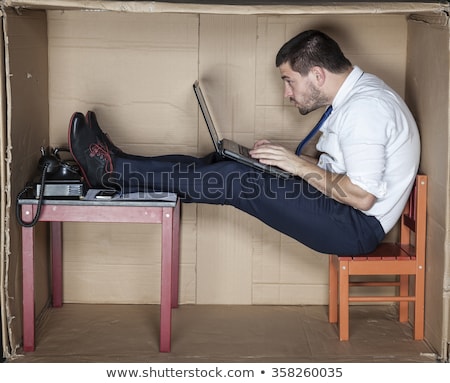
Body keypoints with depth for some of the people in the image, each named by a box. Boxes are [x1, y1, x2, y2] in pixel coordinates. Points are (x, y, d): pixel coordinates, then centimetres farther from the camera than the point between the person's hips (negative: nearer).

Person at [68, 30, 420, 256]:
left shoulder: (365, 107, -22)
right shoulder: (355, 95, 11)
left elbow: (362, 196, -27)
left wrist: (300, 164, -19)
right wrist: (282, 158, 6)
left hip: (358, 227, -10)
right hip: (345, 214, 10)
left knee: (236, 180, -17)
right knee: (225, 166, 2)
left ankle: (117, 170, -9)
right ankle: (119, 171, 4)